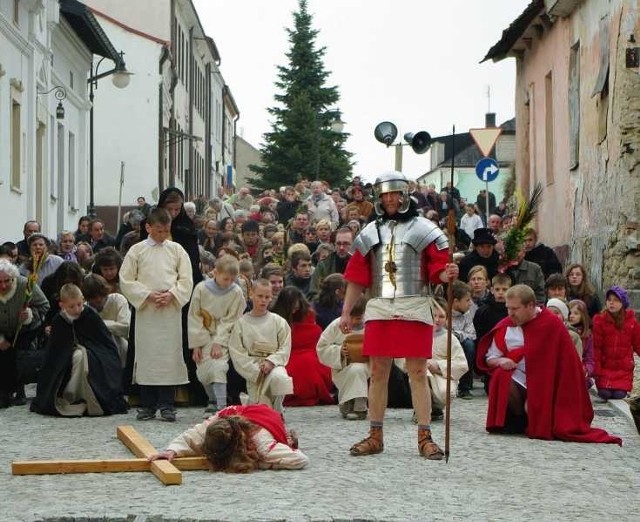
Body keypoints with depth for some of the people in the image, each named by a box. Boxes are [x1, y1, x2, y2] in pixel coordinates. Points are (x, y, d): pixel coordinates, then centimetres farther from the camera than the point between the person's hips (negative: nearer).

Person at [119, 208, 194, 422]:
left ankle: (167, 404, 5)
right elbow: (126, 280, 1)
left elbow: (186, 280, 6)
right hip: (146, 310, -1)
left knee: (170, 354, 0)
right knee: (146, 355, 1)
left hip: (171, 310, 1)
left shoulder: (176, 250, 8)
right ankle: (147, 405, 8)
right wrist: (148, 295, -10)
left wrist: (171, 294, -11)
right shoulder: (137, 251, 4)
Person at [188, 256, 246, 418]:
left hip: (223, 337, -2)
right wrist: (196, 344, -8)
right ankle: (214, 401, 25)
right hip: (202, 336, 2)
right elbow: (194, 317, -5)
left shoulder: (236, 292, -11)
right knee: (203, 373, 1)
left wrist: (218, 343, -15)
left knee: (218, 368, -20)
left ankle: (221, 406, -20)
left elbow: (230, 320, -8)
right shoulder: (201, 288, -9)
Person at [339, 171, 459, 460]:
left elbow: (438, 270, -2)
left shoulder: (424, 229, 3)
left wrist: (448, 274, -25)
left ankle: (425, 437, 1)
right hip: (379, 309, 3)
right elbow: (356, 277, 14)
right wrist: (346, 312, 10)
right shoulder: (370, 232, 14)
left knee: (418, 373, -3)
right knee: (378, 373, 5)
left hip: (414, 309, -3)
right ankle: (375, 436, 13)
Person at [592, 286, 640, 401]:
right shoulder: (600, 320, -5)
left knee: (619, 394, -11)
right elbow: (596, 347, -4)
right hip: (605, 367, -1)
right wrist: (596, 370, -7)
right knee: (605, 394, -12)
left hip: (624, 369, 1)